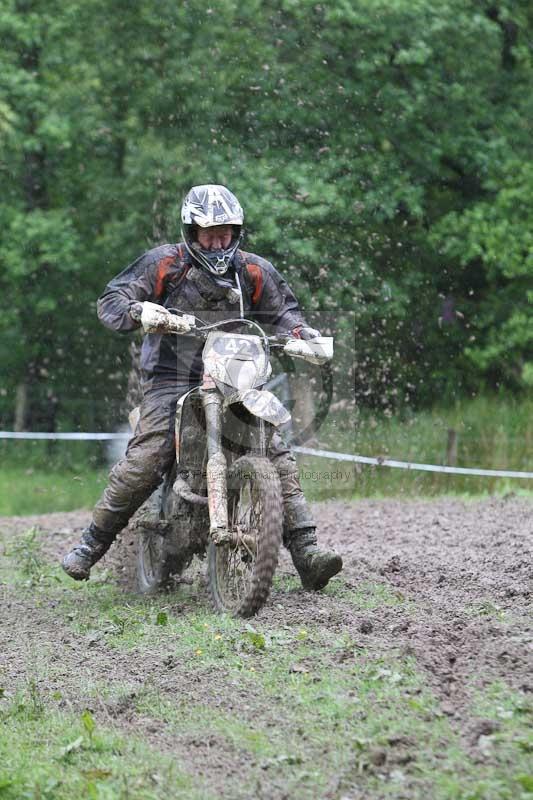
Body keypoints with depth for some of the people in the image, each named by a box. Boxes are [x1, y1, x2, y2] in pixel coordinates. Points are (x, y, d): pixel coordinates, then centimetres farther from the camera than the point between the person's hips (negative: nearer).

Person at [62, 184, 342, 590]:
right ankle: (91, 543, -4)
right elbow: (110, 300, -5)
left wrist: (303, 332, -1)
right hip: (172, 379, -3)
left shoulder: (253, 271, 7)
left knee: (278, 455, -11)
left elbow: (280, 308, 21)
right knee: (143, 463, -20)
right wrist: (138, 310, -27)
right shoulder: (166, 263, -2)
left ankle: (307, 552, -11)